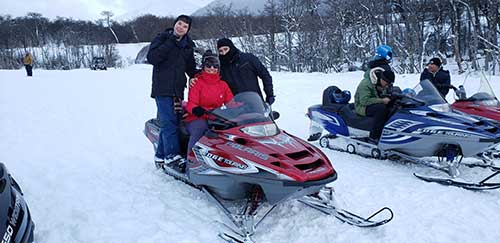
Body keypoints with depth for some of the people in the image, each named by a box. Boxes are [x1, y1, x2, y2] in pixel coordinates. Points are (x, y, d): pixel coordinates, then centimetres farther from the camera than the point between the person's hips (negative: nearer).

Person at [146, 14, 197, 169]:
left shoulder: (188, 46, 16)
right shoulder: (162, 38, 1)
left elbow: (191, 69, 24)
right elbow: (151, 58, -14)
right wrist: (170, 43, -15)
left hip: (177, 90, 5)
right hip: (162, 89, -5)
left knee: (170, 123, 7)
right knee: (169, 122, -14)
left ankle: (160, 156, 18)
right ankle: (172, 156, -15)